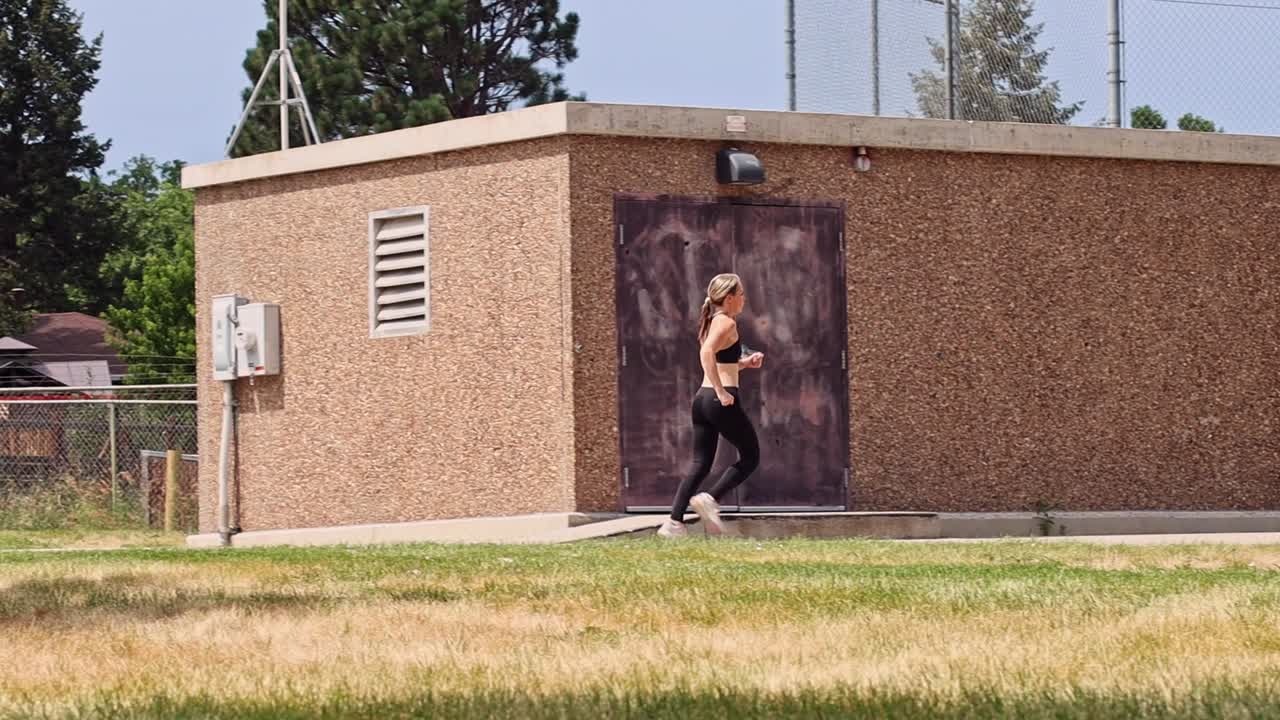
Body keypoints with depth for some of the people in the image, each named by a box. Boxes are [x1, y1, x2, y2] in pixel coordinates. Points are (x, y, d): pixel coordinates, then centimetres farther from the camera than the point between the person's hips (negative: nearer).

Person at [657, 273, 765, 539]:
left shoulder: (711, 322, 18)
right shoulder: (727, 323, -9)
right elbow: (707, 353, -27)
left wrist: (745, 362, 17)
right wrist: (721, 391, -26)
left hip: (702, 397, 8)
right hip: (722, 401, -8)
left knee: (700, 464, 7)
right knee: (750, 456, 6)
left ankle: (674, 522, -3)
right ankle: (710, 499, -8)